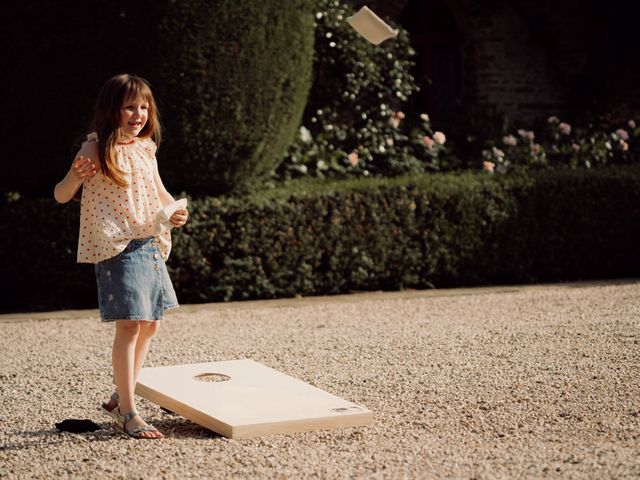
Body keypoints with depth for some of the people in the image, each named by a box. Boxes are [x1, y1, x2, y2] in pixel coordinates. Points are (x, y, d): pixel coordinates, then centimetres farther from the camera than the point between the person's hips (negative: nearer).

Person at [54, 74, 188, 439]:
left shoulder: (145, 149, 11)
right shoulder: (97, 150, -9)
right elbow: (61, 196, -11)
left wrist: (175, 212, 2)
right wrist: (74, 177, -33)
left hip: (152, 245, 8)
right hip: (118, 248, -8)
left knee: (150, 323, 13)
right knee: (129, 325, -13)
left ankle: (121, 398, 28)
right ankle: (128, 414, -9)